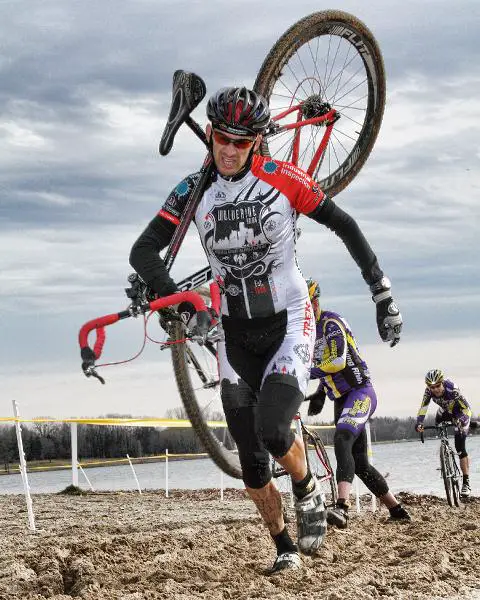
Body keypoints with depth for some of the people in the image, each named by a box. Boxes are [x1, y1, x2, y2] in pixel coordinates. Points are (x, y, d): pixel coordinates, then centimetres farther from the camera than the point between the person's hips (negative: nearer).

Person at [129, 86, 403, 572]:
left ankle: (307, 491, 11)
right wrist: (172, 297, -28)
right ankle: (285, 547, 22)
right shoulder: (194, 191, -5)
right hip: (237, 333, 3)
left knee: (272, 431, -22)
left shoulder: (280, 178, -11)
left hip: (289, 324, -3)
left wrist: (382, 292, -8)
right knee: (251, 460, 3)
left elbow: (342, 225, -5)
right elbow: (144, 250, -10)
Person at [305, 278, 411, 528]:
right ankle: (397, 510, 21)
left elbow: (338, 361, -24)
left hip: (360, 393, -9)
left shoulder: (331, 322, -12)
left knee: (342, 440, -32)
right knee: (359, 463, 8)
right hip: (342, 401, 9)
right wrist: (319, 395, 9)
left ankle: (342, 507, -48)